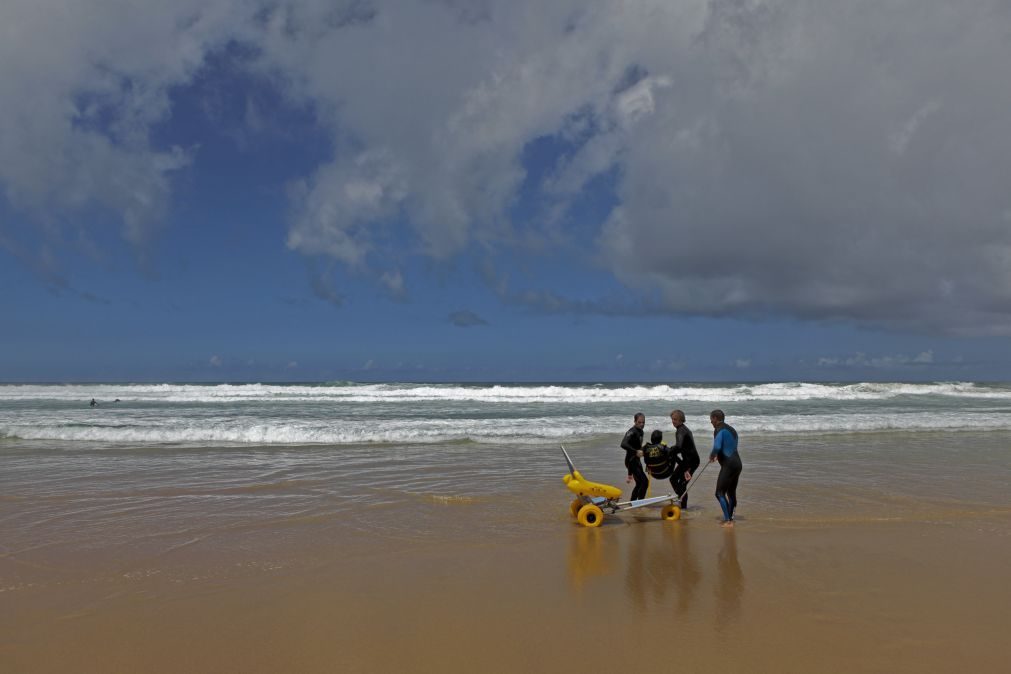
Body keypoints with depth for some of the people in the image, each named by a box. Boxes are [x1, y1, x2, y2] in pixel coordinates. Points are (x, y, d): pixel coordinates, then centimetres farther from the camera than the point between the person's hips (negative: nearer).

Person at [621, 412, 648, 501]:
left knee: (639, 483, 15)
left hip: (636, 460, 9)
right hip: (631, 461, -9)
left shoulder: (640, 431, 10)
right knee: (644, 481, -14)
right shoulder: (632, 432, -19)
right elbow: (623, 444, -34)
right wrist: (636, 451, -41)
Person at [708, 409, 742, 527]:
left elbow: (717, 447, -22)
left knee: (720, 493, -6)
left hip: (728, 465, -9)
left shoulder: (719, 430, -10)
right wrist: (716, 455, 24)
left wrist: (712, 455, -3)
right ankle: (730, 518, 28)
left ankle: (728, 520, -12)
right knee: (731, 492, 19)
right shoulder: (732, 430, 18)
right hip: (737, 463, 9)